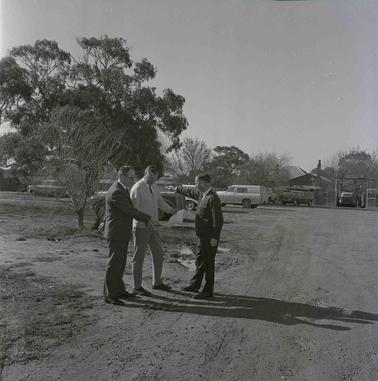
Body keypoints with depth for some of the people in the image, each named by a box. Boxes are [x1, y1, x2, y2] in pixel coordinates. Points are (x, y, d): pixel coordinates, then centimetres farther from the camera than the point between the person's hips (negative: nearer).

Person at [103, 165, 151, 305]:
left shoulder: (123, 189, 12)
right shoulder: (116, 192, -22)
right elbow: (130, 210, -23)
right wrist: (148, 219, -14)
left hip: (122, 233, 10)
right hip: (116, 234, -10)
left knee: (120, 263, 18)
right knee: (114, 264, -1)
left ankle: (118, 290, 29)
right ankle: (109, 295, 9)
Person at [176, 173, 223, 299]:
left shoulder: (213, 198, -21)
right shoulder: (203, 194, 7)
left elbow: (218, 220, -23)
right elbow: (192, 193, 28)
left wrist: (214, 238, -24)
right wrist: (179, 190, 39)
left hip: (210, 237, -10)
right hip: (203, 235, 10)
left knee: (208, 262, 2)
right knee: (200, 260, 20)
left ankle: (208, 291, 15)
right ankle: (195, 285, 36)